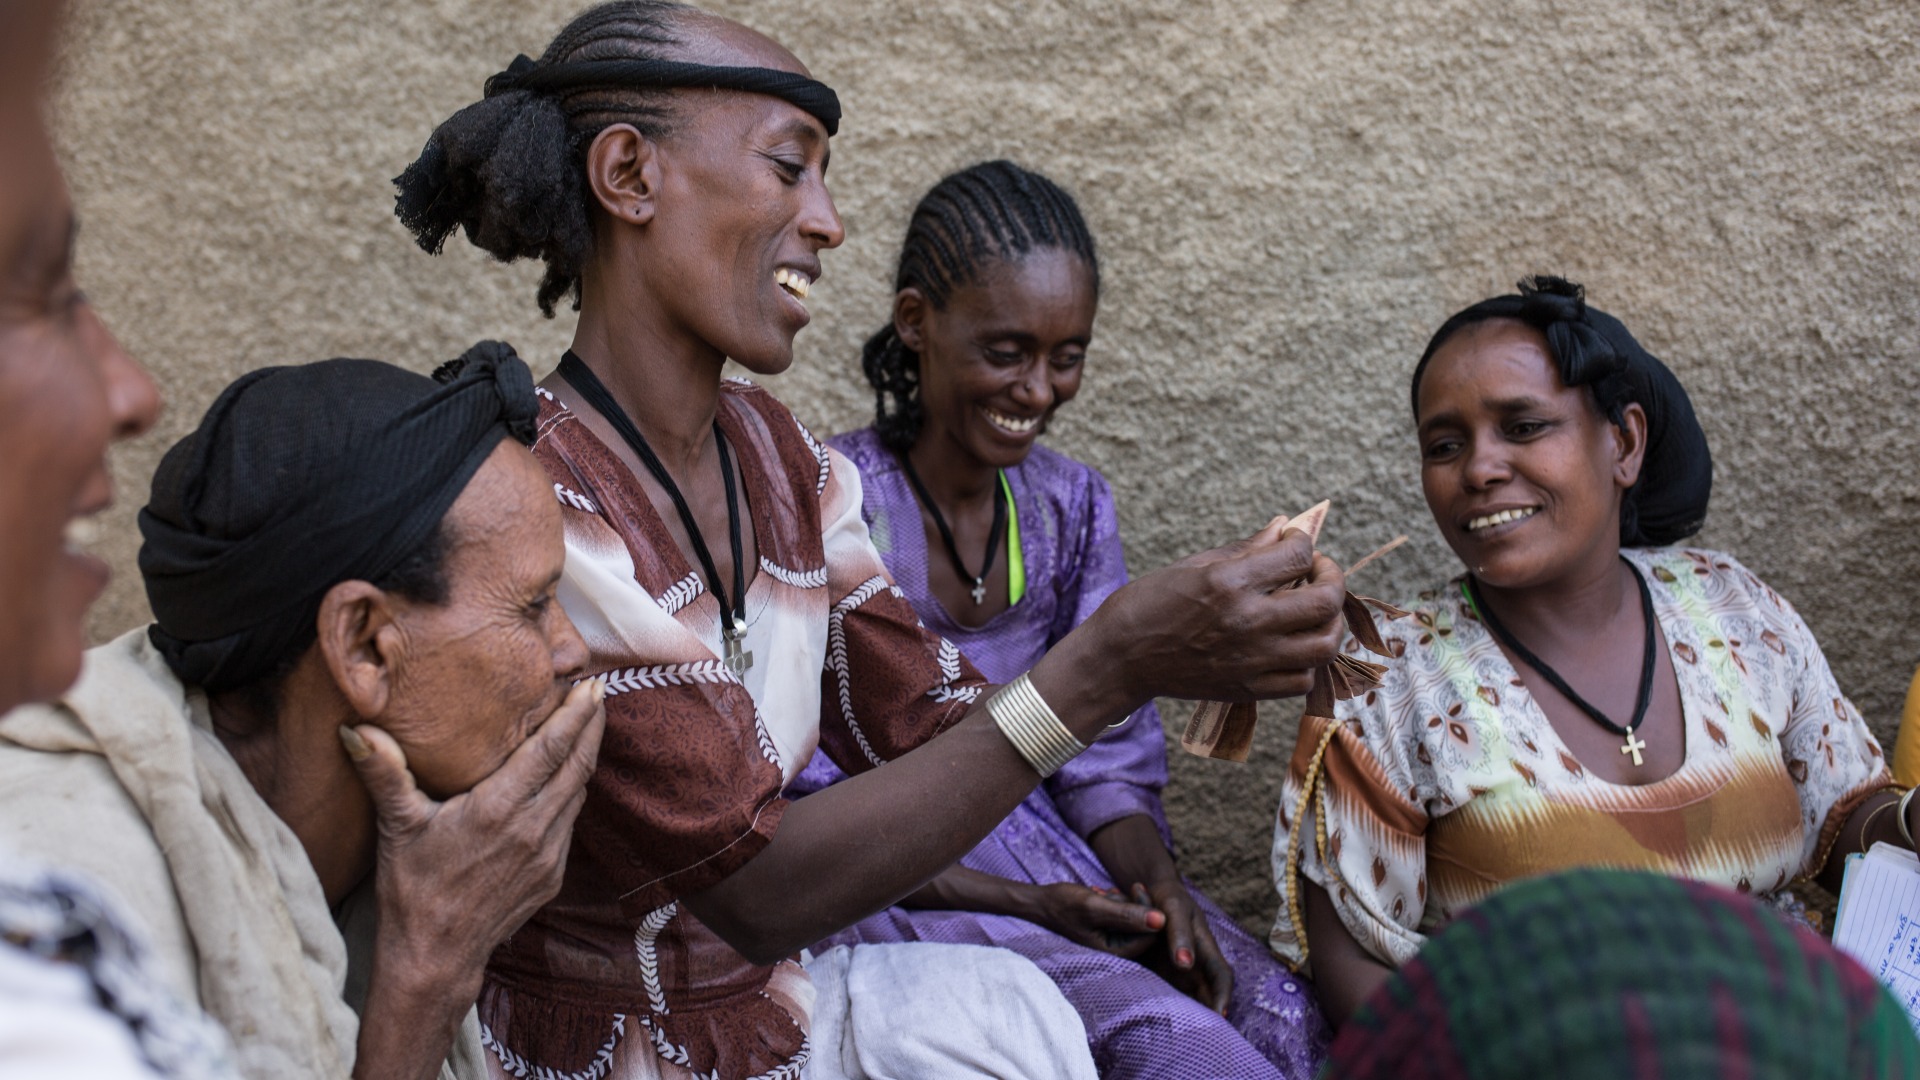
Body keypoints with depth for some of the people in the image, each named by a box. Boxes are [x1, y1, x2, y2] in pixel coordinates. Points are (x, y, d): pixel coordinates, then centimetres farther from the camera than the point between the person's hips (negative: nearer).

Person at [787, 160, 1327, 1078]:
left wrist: (1156, 879, -14)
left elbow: (1106, 753, 7)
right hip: (885, 891, -5)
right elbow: (806, 821, -14)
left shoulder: (1071, 505, 3)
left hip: (1041, 843, 6)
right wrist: (1023, 904, -20)